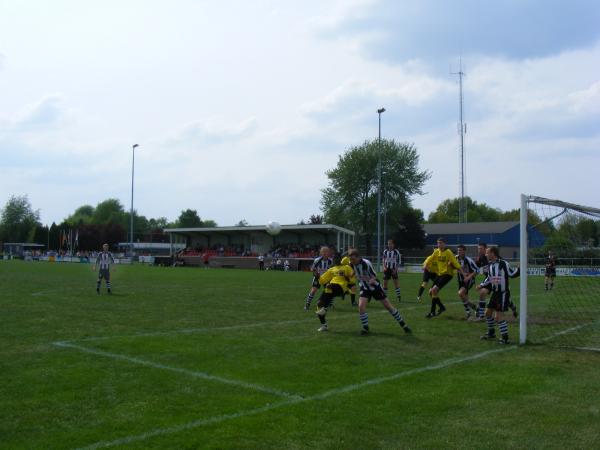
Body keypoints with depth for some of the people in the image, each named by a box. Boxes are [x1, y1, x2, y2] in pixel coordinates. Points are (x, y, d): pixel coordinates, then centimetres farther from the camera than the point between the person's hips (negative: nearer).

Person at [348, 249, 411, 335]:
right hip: (364, 288, 3)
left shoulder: (366, 263, -27)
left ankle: (403, 324, 17)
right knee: (361, 306, -20)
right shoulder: (351, 265, -13)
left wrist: (372, 280, -39)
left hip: (375, 287, -3)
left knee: (388, 306, 2)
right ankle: (365, 328, -2)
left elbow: (374, 275, -21)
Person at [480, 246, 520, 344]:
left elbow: (512, 274, -7)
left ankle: (505, 338, 0)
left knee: (498, 316, -11)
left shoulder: (503, 264, -17)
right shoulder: (490, 265, 6)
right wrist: (482, 285, 13)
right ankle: (491, 333, 34)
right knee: (488, 312, 16)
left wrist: (520, 268, -20)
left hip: (503, 293, -8)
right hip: (495, 293, 8)